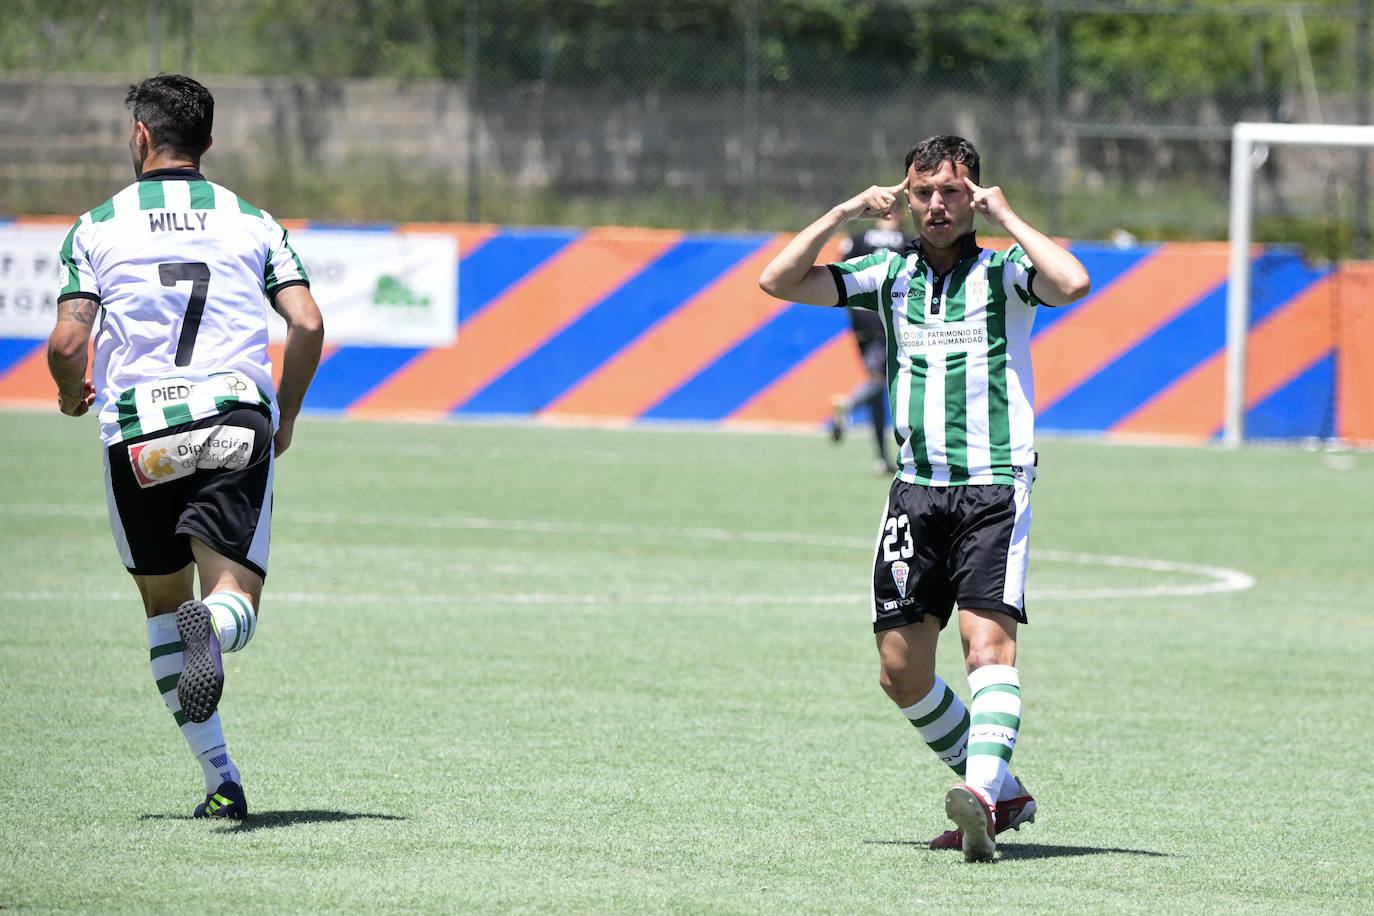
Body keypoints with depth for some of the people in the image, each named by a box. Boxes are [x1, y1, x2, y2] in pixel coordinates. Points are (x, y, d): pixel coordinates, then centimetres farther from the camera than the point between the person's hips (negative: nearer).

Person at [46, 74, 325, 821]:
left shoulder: (96, 227, 6)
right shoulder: (252, 221, 11)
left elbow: (66, 345, -2)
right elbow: (307, 325, 1)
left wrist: (72, 395, 20)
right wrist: (285, 416, 17)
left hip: (136, 431, 0)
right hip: (237, 420, 0)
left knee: (163, 607, 15)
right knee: (234, 600, -4)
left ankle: (221, 781, 9)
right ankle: (214, 625, -42)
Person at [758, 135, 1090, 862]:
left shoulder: (1004, 272, 1)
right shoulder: (889, 275, 13)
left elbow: (1072, 284, -20)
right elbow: (779, 282, 10)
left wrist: (1006, 218, -10)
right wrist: (844, 213, 3)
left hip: (994, 484, -5)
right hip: (916, 488, 5)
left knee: (987, 639, -22)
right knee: (900, 670, 3)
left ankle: (982, 792, -37)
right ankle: (1003, 792, 17)